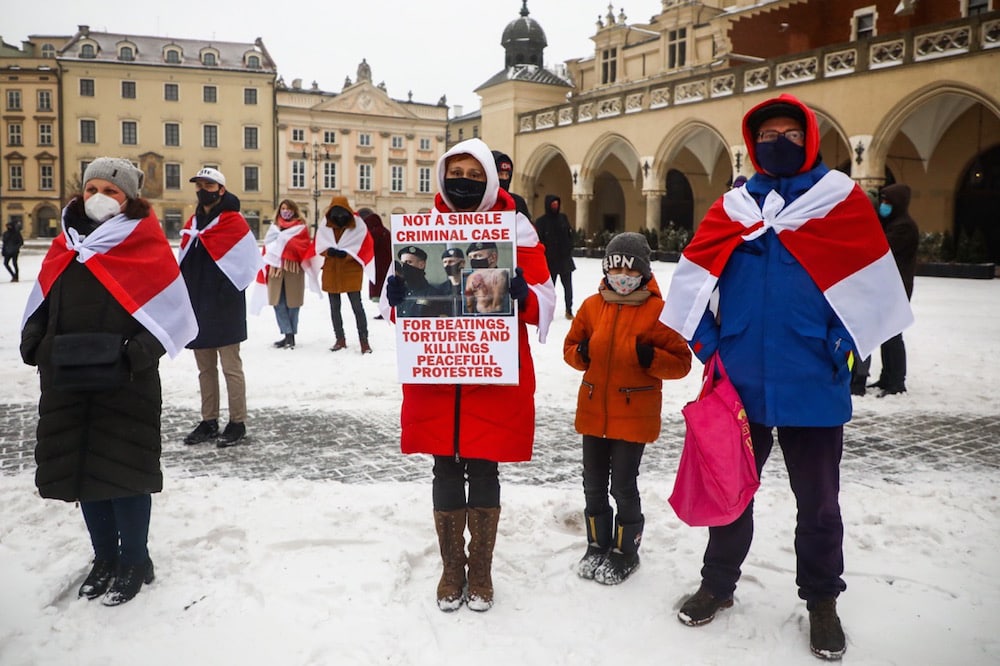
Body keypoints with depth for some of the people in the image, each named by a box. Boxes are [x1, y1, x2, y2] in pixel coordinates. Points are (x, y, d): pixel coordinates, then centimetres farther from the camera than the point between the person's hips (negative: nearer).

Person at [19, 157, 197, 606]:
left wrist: (139, 354, -19)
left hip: (125, 382, -6)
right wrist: (33, 342, 2)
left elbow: (172, 315, -8)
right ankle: (104, 557, 30)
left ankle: (135, 563, 19)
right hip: (66, 380, 6)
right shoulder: (65, 246, 11)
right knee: (80, 468, 13)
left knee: (123, 468, 1)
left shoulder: (146, 246, -5)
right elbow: (42, 303, 18)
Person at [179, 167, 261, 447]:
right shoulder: (193, 224, 14)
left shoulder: (234, 222, -8)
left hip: (224, 309, -7)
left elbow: (245, 265, -12)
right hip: (197, 308, 7)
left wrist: (226, 294, -13)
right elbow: (184, 265, 17)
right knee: (205, 368, 13)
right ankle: (209, 421, 23)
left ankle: (237, 422, 7)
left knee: (231, 367, -1)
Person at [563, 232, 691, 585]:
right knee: (594, 484, 15)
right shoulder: (592, 306, 3)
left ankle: (625, 552, 24)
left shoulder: (658, 310, -9)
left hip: (634, 415, -4)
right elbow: (571, 345, 14)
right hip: (593, 411, 5)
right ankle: (597, 546, 33)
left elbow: (681, 362, -6)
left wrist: (650, 358, -24)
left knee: (623, 486, 4)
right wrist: (581, 354, -9)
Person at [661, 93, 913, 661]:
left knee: (818, 501, 12)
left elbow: (871, 286, -1)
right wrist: (708, 348, -2)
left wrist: (842, 350, -8)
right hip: (739, 383, 2)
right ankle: (718, 583, 34)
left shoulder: (843, 201, -1)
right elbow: (692, 281, 6)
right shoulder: (732, 208, 5)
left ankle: (822, 601, 32)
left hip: (813, 385, -2)